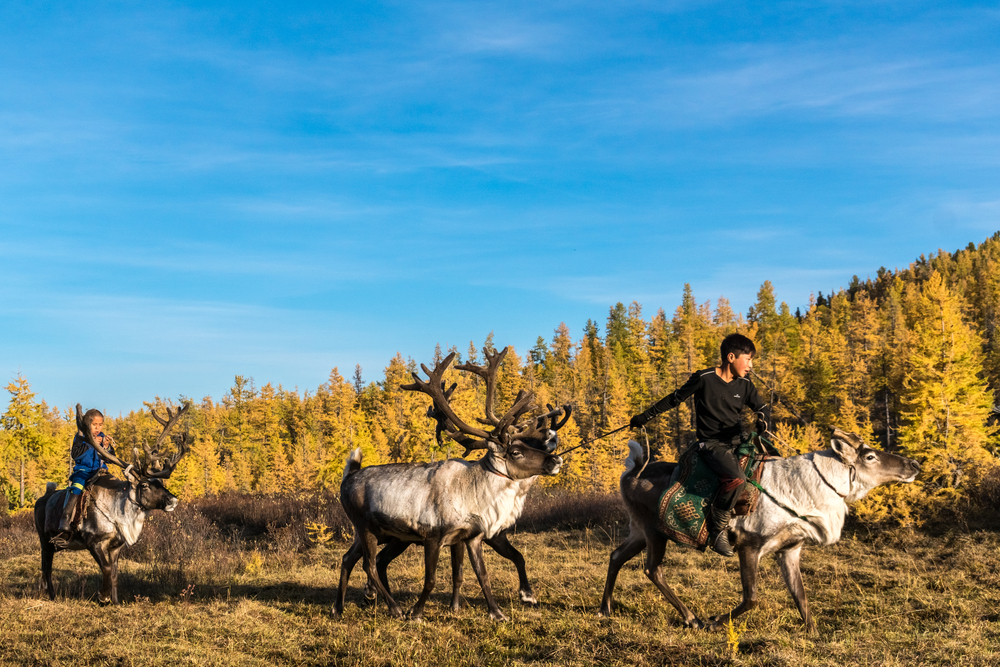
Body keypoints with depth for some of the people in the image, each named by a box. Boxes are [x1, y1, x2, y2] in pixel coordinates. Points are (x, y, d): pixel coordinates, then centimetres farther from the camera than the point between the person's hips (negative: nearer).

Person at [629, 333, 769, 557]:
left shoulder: (744, 385, 7)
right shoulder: (704, 379, -6)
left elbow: (761, 408, 17)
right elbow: (675, 399, 4)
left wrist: (762, 421, -9)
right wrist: (645, 417, 9)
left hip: (738, 443, 7)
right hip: (711, 445, -6)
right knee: (737, 479, -32)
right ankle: (718, 530, -17)